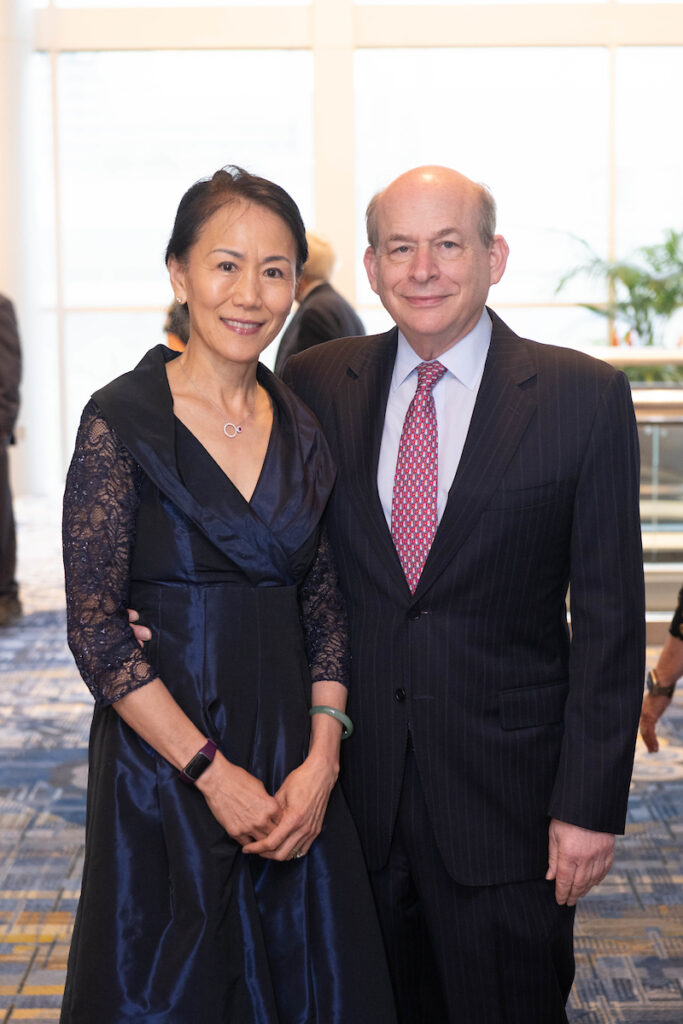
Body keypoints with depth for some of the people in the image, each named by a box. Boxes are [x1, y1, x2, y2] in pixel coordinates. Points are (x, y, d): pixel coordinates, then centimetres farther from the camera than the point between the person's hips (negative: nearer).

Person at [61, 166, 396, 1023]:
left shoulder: (301, 429, 5)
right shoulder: (122, 420, -10)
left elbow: (325, 610, 7)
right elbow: (96, 630, -12)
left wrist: (322, 759, -6)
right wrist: (212, 771, -14)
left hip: (295, 770, 5)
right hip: (162, 761, -4)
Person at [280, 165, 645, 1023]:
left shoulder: (583, 396, -6)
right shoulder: (315, 386, 2)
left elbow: (609, 614, -6)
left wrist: (589, 802, -9)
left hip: (506, 790, -2)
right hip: (355, 785, 2)